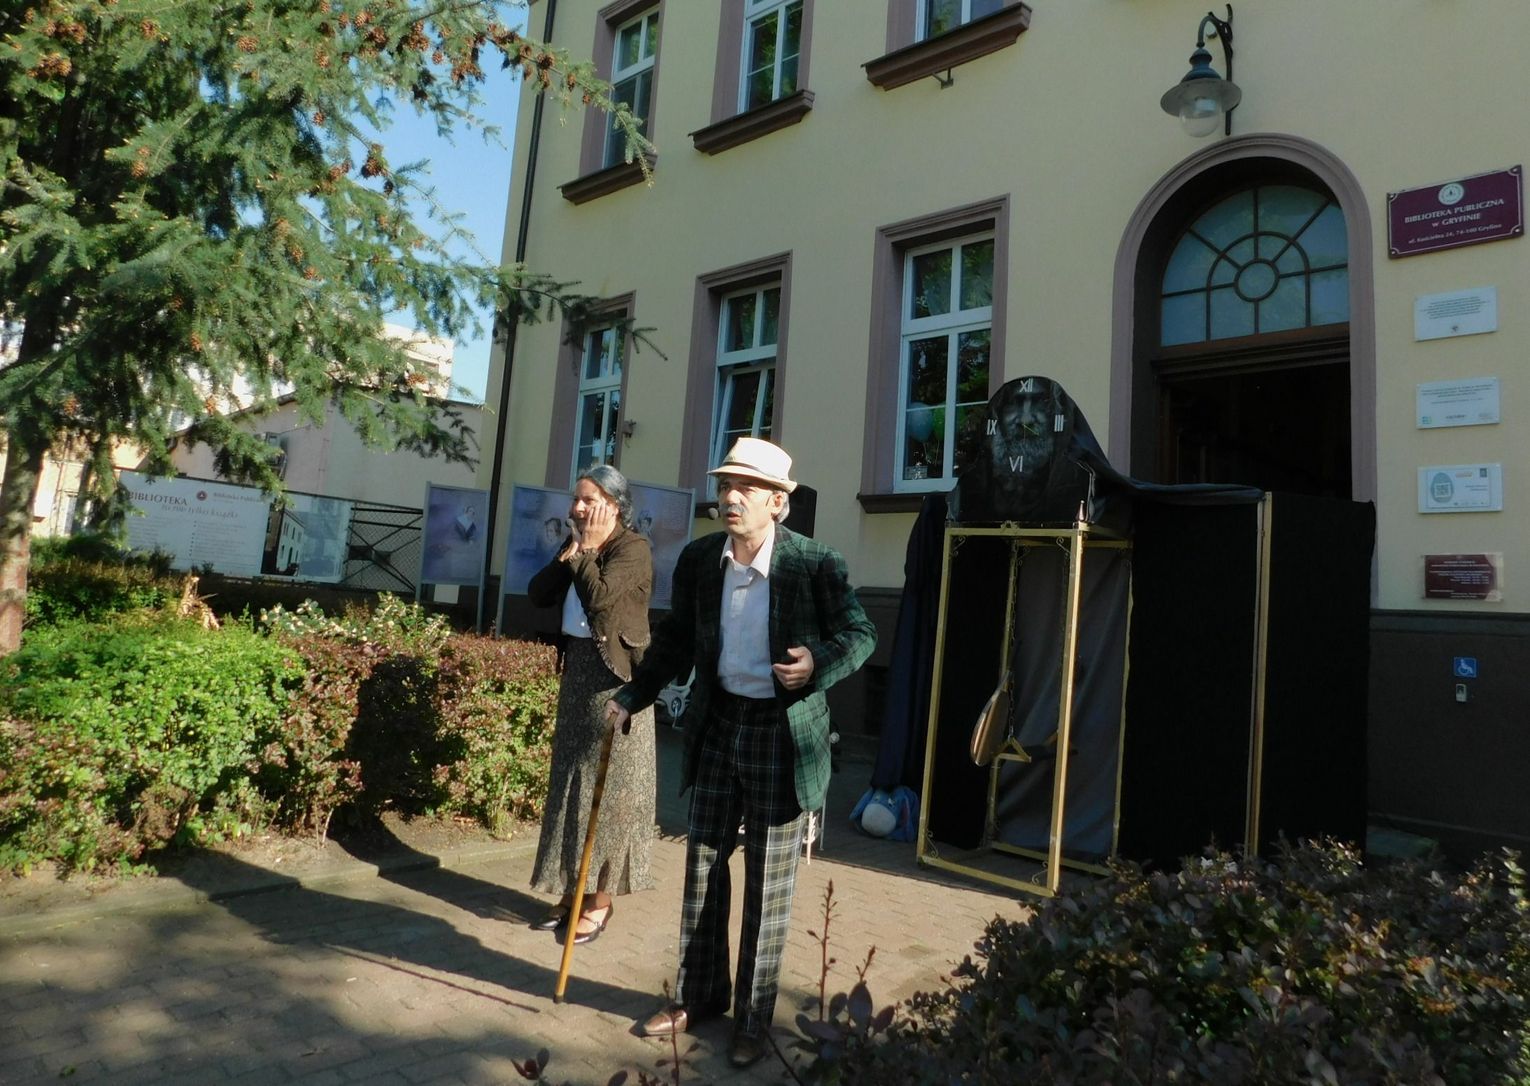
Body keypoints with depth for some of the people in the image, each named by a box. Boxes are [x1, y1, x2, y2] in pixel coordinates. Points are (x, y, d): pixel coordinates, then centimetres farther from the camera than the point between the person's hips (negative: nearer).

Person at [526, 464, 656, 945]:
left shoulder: (633, 547, -11)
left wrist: (588, 549, -12)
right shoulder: (577, 543, 12)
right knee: (570, 781, 11)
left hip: (615, 677, -8)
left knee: (607, 787, -1)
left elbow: (599, 596, -25)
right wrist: (570, 552, -5)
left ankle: (600, 898, 10)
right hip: (577, 670, 8)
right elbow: (538, 594, 5)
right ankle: (571, 890, 22)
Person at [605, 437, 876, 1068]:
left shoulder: (816, 565, -15)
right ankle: (697, 995, 35)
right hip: (718, 725, 4)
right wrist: (633, 696, 4)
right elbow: (675, 640, 9)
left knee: (768, 881, 9)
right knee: (703, 864, 15)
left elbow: (861, 635, -6)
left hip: (783, 732, -4)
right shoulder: (698, 559, -2)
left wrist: (818, 665, -26)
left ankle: (753, 1017, 27)